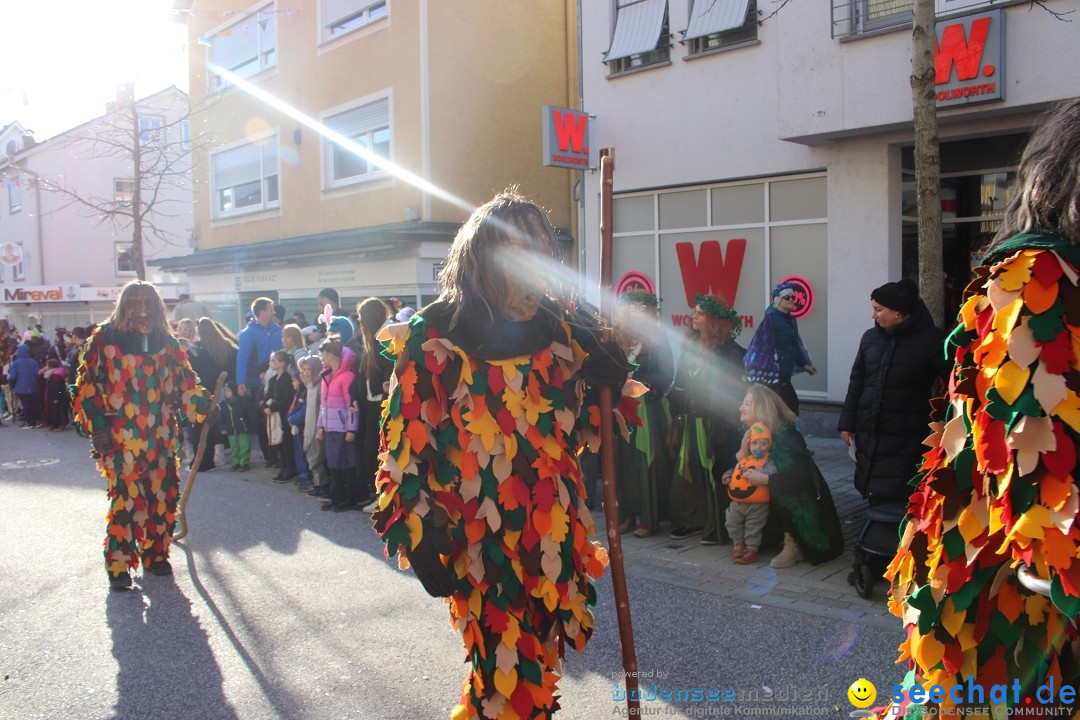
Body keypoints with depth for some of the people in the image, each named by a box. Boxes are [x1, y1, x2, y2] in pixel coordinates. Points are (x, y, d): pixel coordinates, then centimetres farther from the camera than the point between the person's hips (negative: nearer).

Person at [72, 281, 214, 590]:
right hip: (121, 439, -4)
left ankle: (155, 555, 24)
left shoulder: (166, 343, 10)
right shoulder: (104, 340, -3)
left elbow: (185, 381, 14)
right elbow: (88, 386, -4)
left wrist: (202, 405, 0)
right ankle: (118, 565, 5)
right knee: (124, 500, -7)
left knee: (163, 497, 8)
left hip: (161, 438, 5)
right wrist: (98, 425, -11)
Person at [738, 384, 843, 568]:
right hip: (775, 498, 8)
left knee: (778, 488, -35)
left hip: (804, 499, -8)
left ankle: (793, 545, -20)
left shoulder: (783, 435, -24)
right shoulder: (751, 434, -1)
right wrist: (743, 450, -20)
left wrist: (766, 479, -35)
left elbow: (800, 475, -34)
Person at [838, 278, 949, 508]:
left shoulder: (931, 339, -6)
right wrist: (847, 423, 10)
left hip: (906, 439, -5)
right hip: (868, 434, 5)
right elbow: (857, 381, 13)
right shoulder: (870, 337, 9)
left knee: (901, 499, -6)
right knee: (875, 496, 8)